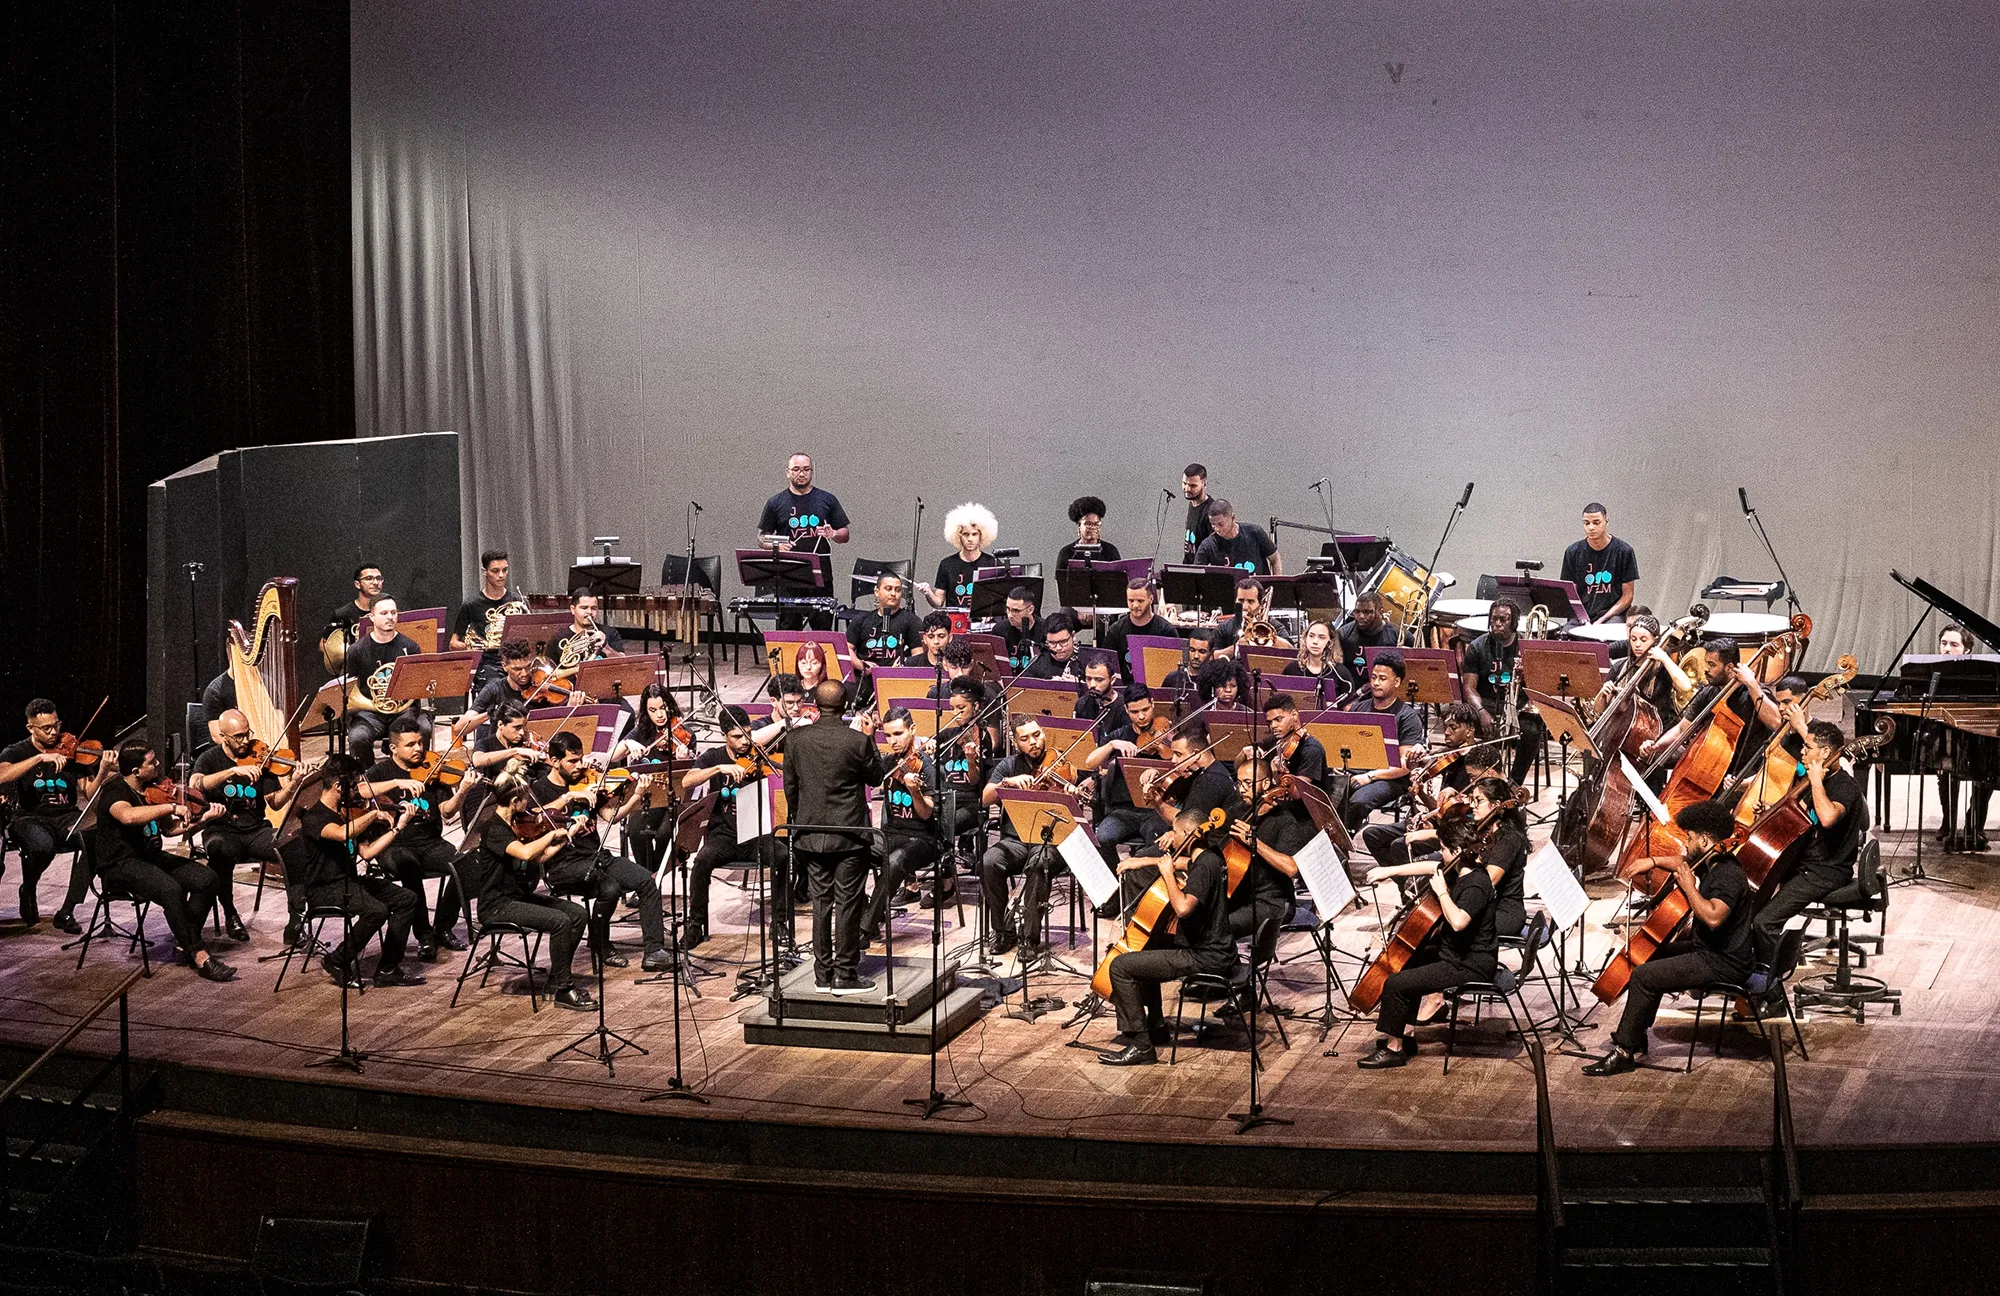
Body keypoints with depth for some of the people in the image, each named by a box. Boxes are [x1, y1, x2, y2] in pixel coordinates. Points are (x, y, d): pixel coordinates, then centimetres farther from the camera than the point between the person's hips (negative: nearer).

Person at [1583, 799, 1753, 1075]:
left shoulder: (1728, 874, -24)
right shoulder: (1711, 864, 8)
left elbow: (1713, 917, -39)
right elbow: (1684, 863, 31)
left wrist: (1689, 887, -28)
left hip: (1722, 963, -11)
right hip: (1705, 948, 11)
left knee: (1644, 976, -17)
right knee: (1649, 955, 23)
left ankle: (1624, 1053, -9)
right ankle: (1635, 1038, 26)